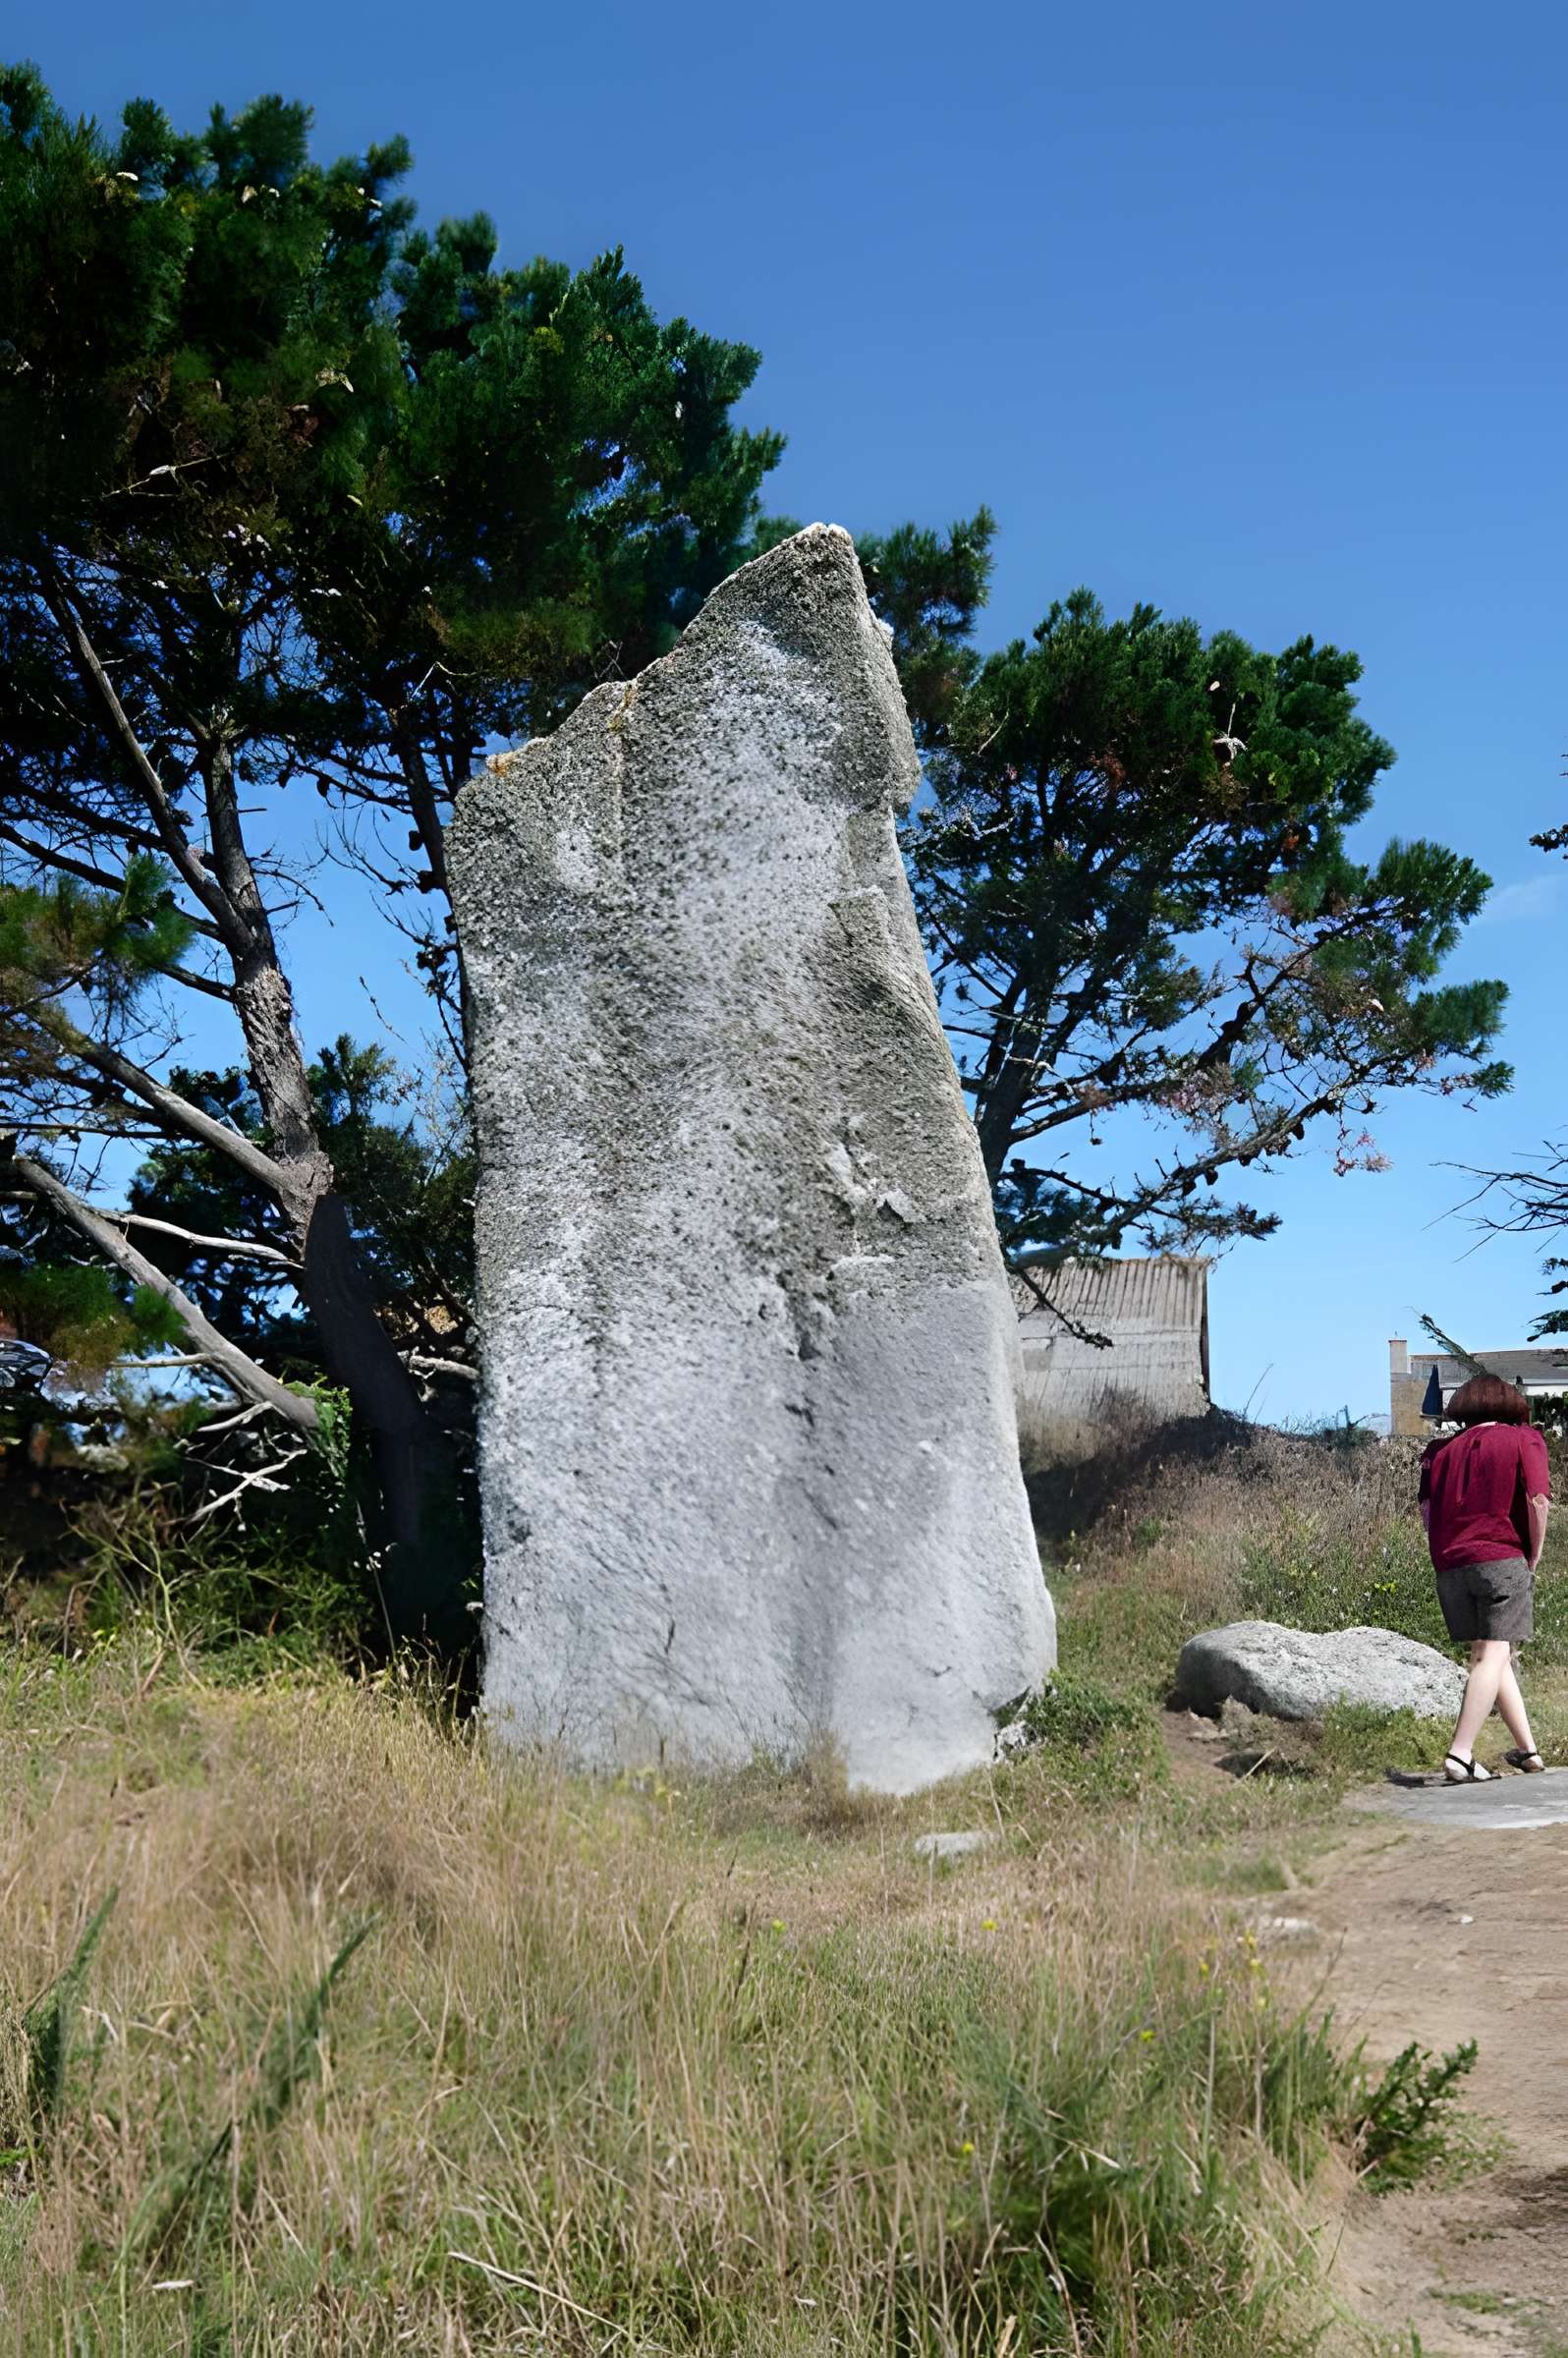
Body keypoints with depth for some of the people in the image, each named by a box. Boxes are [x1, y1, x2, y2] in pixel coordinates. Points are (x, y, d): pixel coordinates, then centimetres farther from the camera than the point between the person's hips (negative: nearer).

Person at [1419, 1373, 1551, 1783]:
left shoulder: (1441, 1449, 16)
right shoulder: (1524, 1438, 6)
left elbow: (1427, 1510, 8)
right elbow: (1537, 1501, -5)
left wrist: (1447, 1553, 15)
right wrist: (1534, 1557, 3)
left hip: (1449, 1565, 4)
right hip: (1502, 1558, -4)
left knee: (1487, 1654, 14)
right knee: (1495, 1655, -6)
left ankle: (1528, 1749, 19)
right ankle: (1460, 1755, -17)